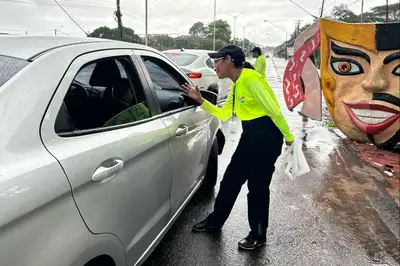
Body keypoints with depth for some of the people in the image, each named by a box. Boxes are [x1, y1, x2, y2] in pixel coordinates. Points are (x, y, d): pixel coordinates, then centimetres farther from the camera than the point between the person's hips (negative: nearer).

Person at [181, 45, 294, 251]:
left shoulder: (249, 78, -18)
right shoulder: (235, 86, 12)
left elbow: (274, 109, -18)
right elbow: (223, 115, 16)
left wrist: (288, 137, -13)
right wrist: (200, 100, 8)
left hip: (267, 134, -9)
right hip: (250, 134, 9)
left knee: (257, 186, 2)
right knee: (231, 178, 15)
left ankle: (258, 235, 21)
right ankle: (215, 221, 33)